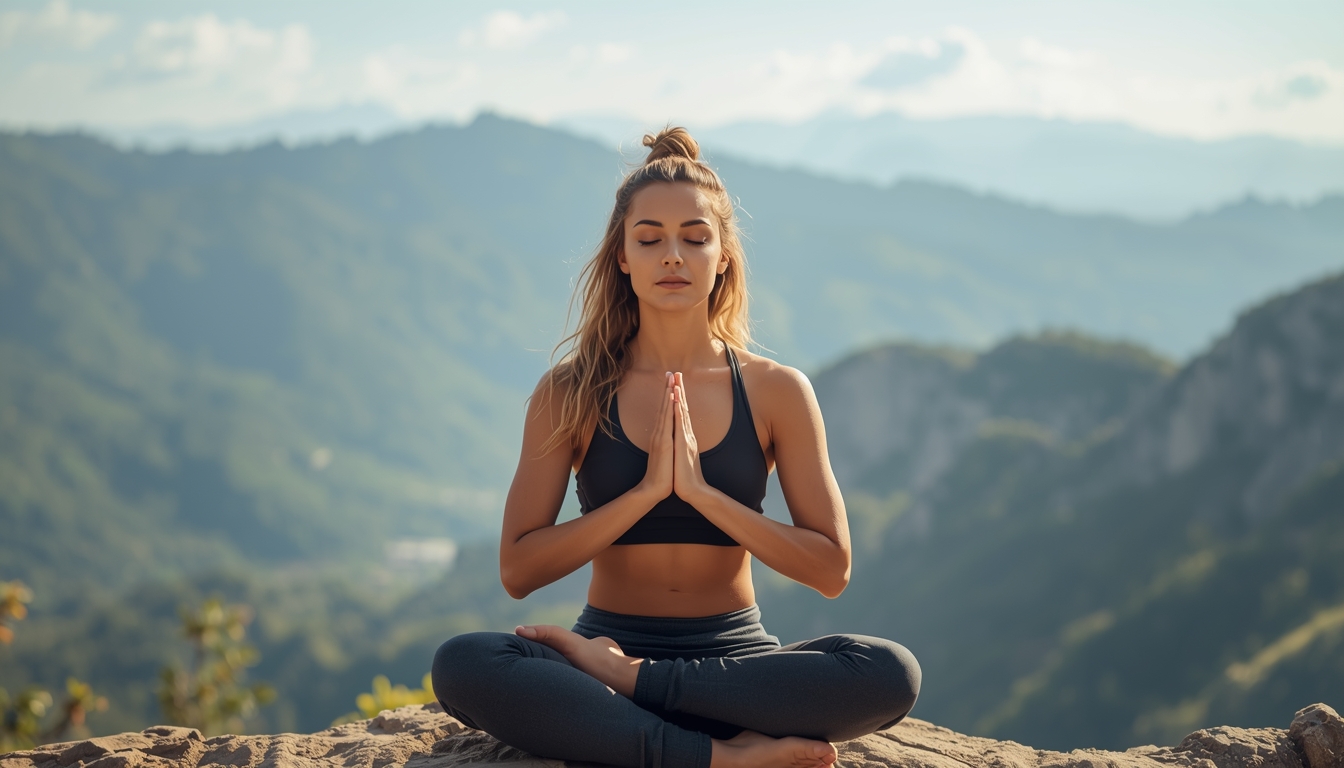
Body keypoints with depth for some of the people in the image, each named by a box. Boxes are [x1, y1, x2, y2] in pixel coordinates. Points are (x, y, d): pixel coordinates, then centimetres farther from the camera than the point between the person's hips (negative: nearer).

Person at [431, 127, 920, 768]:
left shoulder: (775, 392, 2)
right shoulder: (571, 394, 0)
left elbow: (831, 569, -4)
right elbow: (517, 570, -5)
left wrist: (702, 492, -14)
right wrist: (646, 491, -15)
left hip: (734, 656, 1)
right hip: (608, 639, 0)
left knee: (891, 673, -30)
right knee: (461, 666, -32)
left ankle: (625, 678, -24)